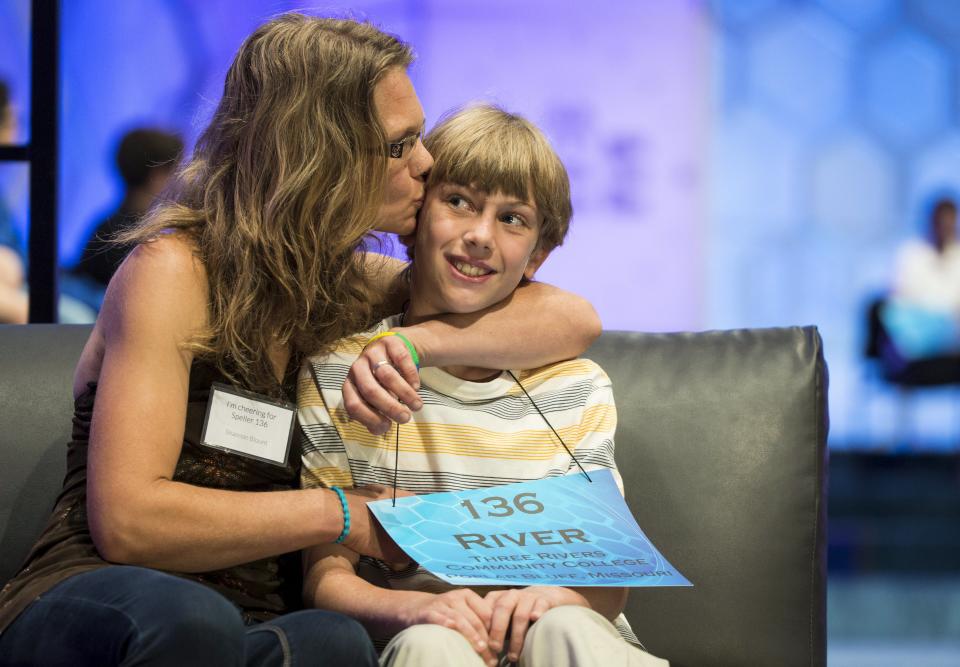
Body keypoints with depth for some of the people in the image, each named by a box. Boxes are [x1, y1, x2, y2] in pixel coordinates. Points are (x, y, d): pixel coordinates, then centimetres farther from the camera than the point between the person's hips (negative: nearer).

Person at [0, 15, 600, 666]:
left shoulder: (350, 287, 13)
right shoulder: (173, 269, -7)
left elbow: (572, 319, 10)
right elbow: (127, 520, -17)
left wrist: (412, 341, -7)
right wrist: (346, 516, -12)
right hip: (91, 607, -4)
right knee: (186, 615, -42)